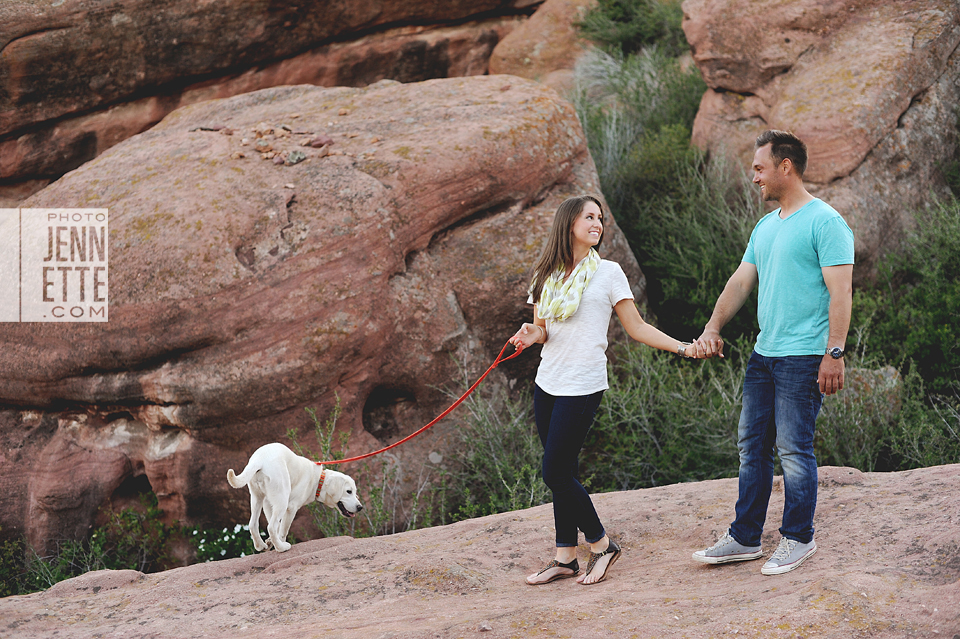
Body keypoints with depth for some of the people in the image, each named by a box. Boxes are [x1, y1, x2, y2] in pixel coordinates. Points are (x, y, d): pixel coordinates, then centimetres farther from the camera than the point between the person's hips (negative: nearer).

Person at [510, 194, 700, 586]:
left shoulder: (608, 272, 0)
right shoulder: (546, 275, 11)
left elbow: (637, 328, 0)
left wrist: (682, 348, -10)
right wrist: (531, 335, -8)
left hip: (582, 387, -5)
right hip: (547, 384, 5)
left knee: (556, 472, -8)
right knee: (558, 474, 7)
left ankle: (601, 544, 9)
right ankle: (566, 558, 16)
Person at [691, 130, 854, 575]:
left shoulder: (825, 222, -10)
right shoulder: (765, 227, 16)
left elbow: (840, 292, -15)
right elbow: (741, 282, 19)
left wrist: (834, 353, -20)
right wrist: (712, 329, 7)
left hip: (803, 357, -8)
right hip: (763, 354, 9)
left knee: (794, 449, -3)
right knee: (752, 446, 11)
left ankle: (798, 539, 10)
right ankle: (745, 539, 18)